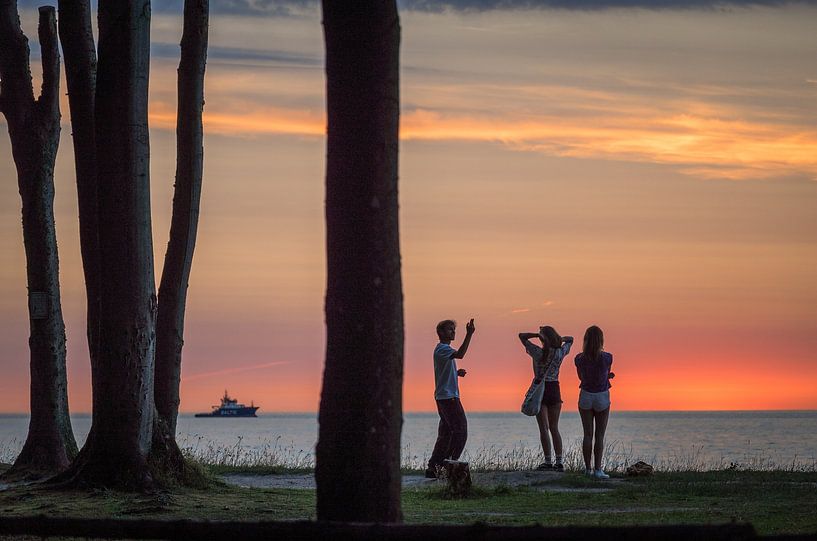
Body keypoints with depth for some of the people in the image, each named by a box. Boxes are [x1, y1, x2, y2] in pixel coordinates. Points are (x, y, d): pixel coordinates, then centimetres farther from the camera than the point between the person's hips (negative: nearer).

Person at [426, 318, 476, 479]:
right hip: (447, 396, -10)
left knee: (446, 433, 9)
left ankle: (434, 467, 8)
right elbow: (460, 354, -30)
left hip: (443, 397, 10)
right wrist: (469, 335, -34)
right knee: (460, 429, -11)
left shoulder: (446, 349, 21)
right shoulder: (441, 348, -11)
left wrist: (457, 372, 8)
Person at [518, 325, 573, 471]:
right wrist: (560, 338, 1)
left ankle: (548, 461, -8)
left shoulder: (538, 352, -12)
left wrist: (538, 334, -15)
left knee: (544, 428, -3)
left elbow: (521, 336, -4)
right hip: (555, 389, 4)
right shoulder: (560, 352, -1)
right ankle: (559, 462, 4)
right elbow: (570, 339, 20)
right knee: (554, 428, 9)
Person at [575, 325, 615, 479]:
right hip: (602, 397, -2)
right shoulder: (607, 358, -13)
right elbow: (606, 375, 4)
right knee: (600, 436, 2)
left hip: (586, 396, 2)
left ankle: (588, 468, 8)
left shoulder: (579, 359, -7)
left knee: (588, 434, 9)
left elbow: (582, 377, 6)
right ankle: (597, 469, -4)